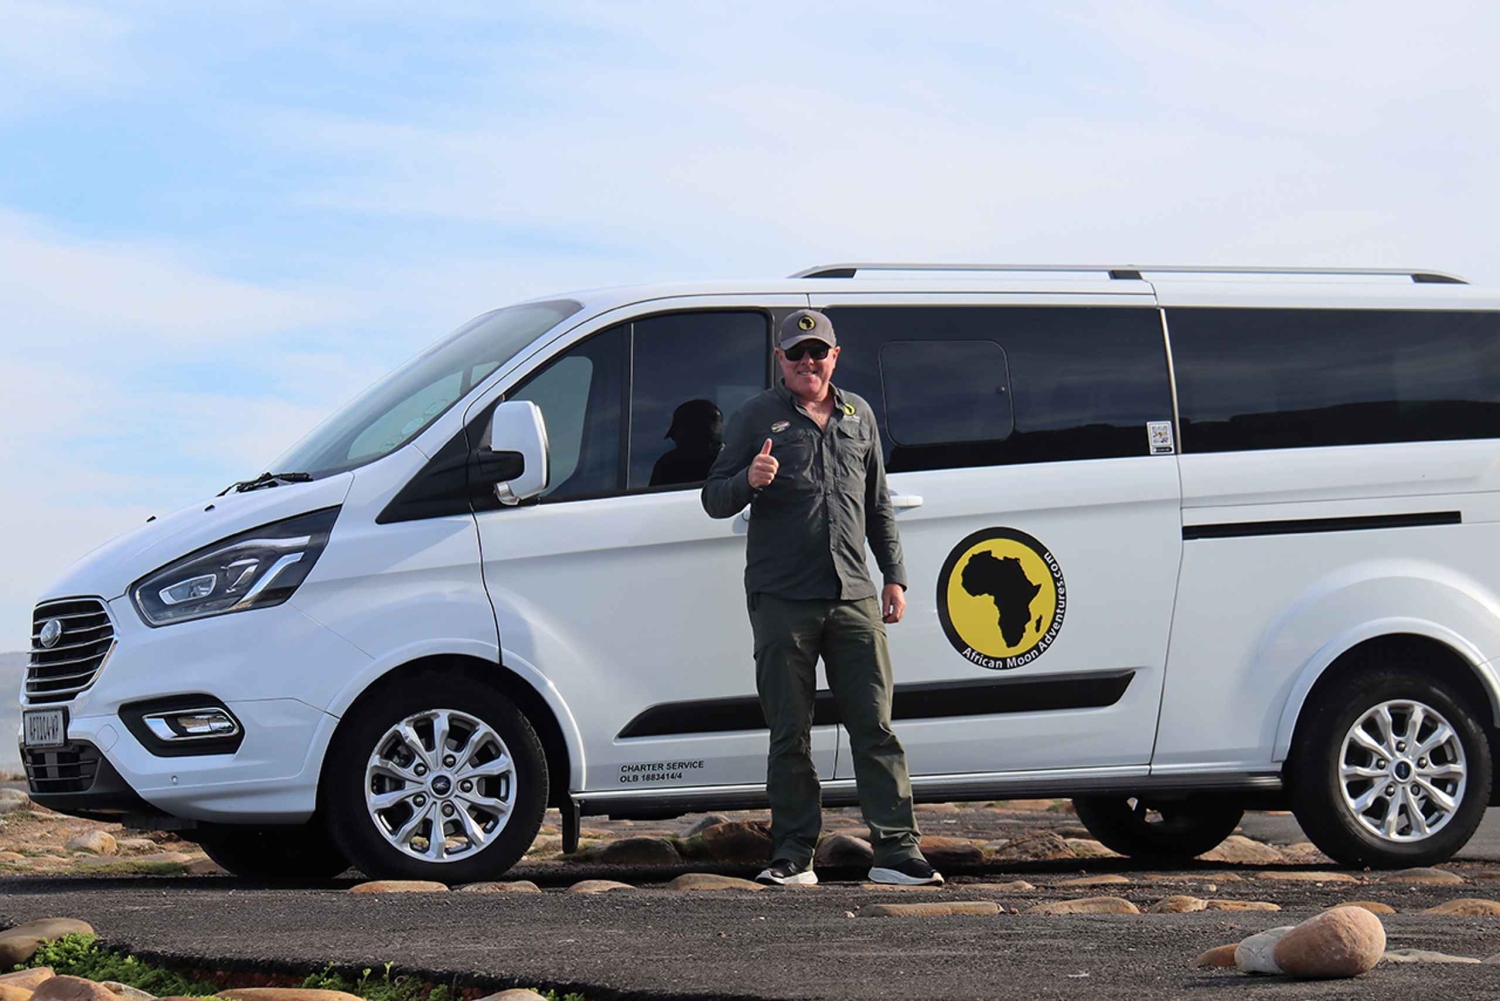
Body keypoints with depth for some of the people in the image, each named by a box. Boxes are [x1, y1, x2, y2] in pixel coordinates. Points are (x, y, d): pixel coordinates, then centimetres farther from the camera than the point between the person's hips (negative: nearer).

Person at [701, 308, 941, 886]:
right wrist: (749, 481, -17)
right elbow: (714, 500, 5)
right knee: (790, 735, 0)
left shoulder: (859, 416, 17)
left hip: (854, 599, 3)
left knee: (875, 728, -1)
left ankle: (896, 849, 0)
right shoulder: (757, 418, 7)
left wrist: (894, 576, 17)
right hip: (781, 600, -2)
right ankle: (794, 855, 6)